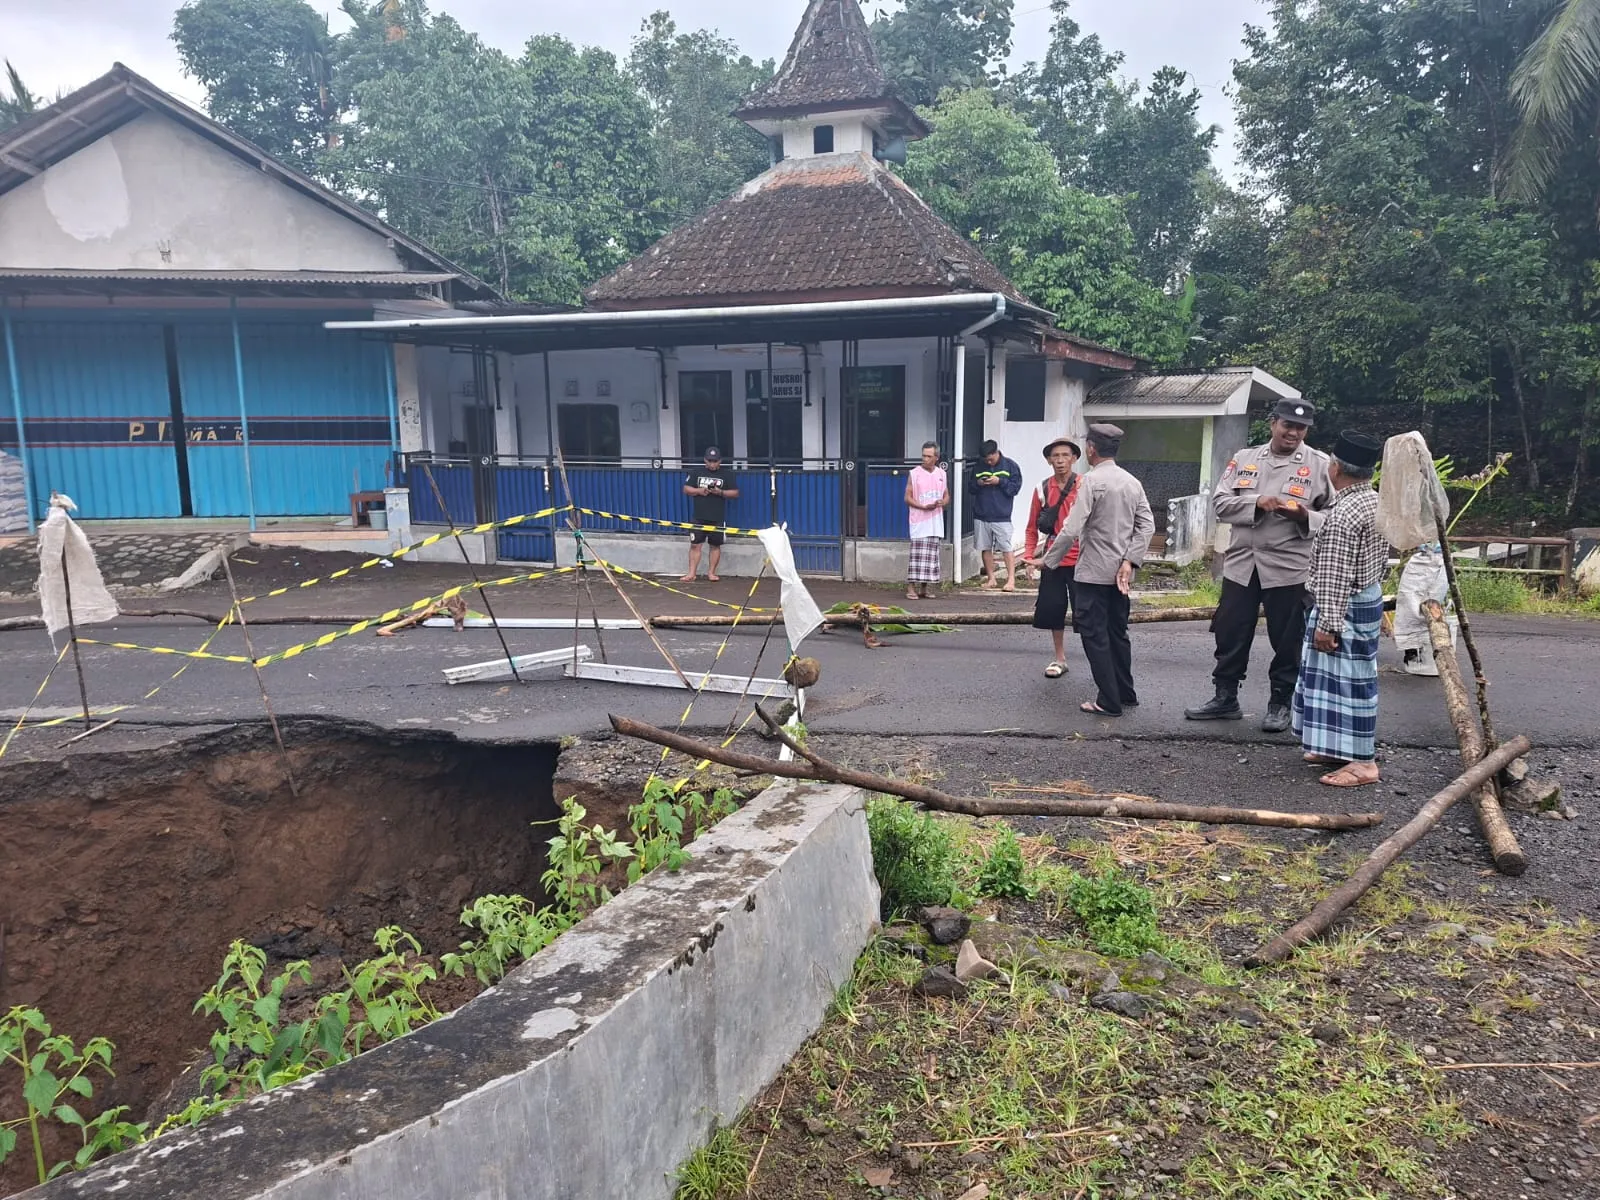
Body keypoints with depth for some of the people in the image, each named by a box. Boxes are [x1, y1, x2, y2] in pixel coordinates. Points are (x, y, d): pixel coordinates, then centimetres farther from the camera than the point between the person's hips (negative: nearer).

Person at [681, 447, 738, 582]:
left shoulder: (726, 475, 2)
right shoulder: (696, 473, 6)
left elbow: (736, 493, 0)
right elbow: (686, 489, 7)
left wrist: (721, 492, -17)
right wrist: (699, 490, -11)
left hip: (718, 518, -1)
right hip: (698, 517, 1)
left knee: (715, 545, 5)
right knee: (695, 545, -1)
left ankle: (711, 572, 15)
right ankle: (692, 574, 1)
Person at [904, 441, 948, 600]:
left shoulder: (942, 474, 12)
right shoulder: (914, 474, -1)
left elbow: (947, 496, 18)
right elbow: (907, 498, -2)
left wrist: (942, 502, -6)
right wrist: (924, 506, -15)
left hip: (936, 522, 4)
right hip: (919, 522, -4)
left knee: (932, 556, 5)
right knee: (917, 555, -10)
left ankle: (924, 588, 12)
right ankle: (911, 588, -8)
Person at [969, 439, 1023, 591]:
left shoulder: (1010, 466, 0)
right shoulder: (978, 467, 9)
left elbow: (1015, 487, -3)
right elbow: (970, 489, 13)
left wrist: (1000, 481, -15)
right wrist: (977, 484, -8)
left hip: (1001, 516, -4)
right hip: (981, 516, 4)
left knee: (1007, 548, -7)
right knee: (985, 548, 8)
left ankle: (1011, 580, -6)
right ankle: (990, 578, 17)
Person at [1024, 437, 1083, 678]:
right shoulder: (1043, 489, 4)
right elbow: (1032, 528, 11)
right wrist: (1029, 556, 3)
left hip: (1080, 561, -3)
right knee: (1053, 610, 9)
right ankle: (1060, 659, 24)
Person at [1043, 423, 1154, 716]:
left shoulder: (1091, 481, -13)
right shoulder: (1132, 482, 7)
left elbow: (1072, 530, -18)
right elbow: (1147, 525, 1)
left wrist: (1049, 561, -7)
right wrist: (1129, 561, -4)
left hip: (1093, 573, -7)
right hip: (1120, 572, 7)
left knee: (1095, 635, 0)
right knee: (1117, 632, 17)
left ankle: (1109, 701, 1)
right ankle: (1126, 694, 24)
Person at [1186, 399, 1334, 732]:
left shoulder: (1320, 464, 0)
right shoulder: (1245, 458, 8)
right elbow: (1220, 502, 2)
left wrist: (1304, 516, -19)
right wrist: (1256, 503, -14)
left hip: (1289, 567, -3)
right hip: (1241, 564, 3)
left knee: (1287, 641, 6)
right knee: (1230, 635, 9)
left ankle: (1280, 704, 22)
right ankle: (1225, 698, 24)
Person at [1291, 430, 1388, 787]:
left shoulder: (1343, 513, -22)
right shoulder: (1378, 503, 8)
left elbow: (1336, 575, -23)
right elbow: (1382, 560, 16)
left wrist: (1327, 622, -21)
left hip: (1345, 607, -10)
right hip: (1370, 598, 10)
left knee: (1346, 679, -4)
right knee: (1348, 678, 17)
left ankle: (1363, 762, 0)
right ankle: (1341, 748, 26)